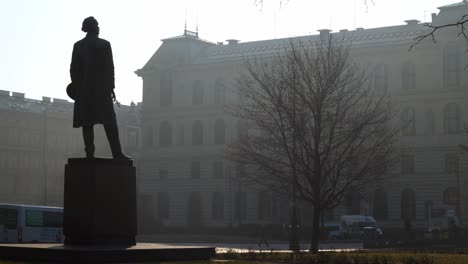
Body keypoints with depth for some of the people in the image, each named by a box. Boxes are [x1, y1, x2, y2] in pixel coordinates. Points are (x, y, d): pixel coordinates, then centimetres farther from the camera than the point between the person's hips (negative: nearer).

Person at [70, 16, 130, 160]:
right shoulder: (104, 44, -2)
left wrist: (76, 87, 13)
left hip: (83, 89, 3)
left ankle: (89, 153, -3)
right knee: (109, 122, -2)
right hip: (101, 88, -3)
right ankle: (117, 153, -8)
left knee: (87, 123, 3)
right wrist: (111, 87, 1)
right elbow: (109, 68, -4)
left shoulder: (78, 45, 7)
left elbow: (73, 69, 6)